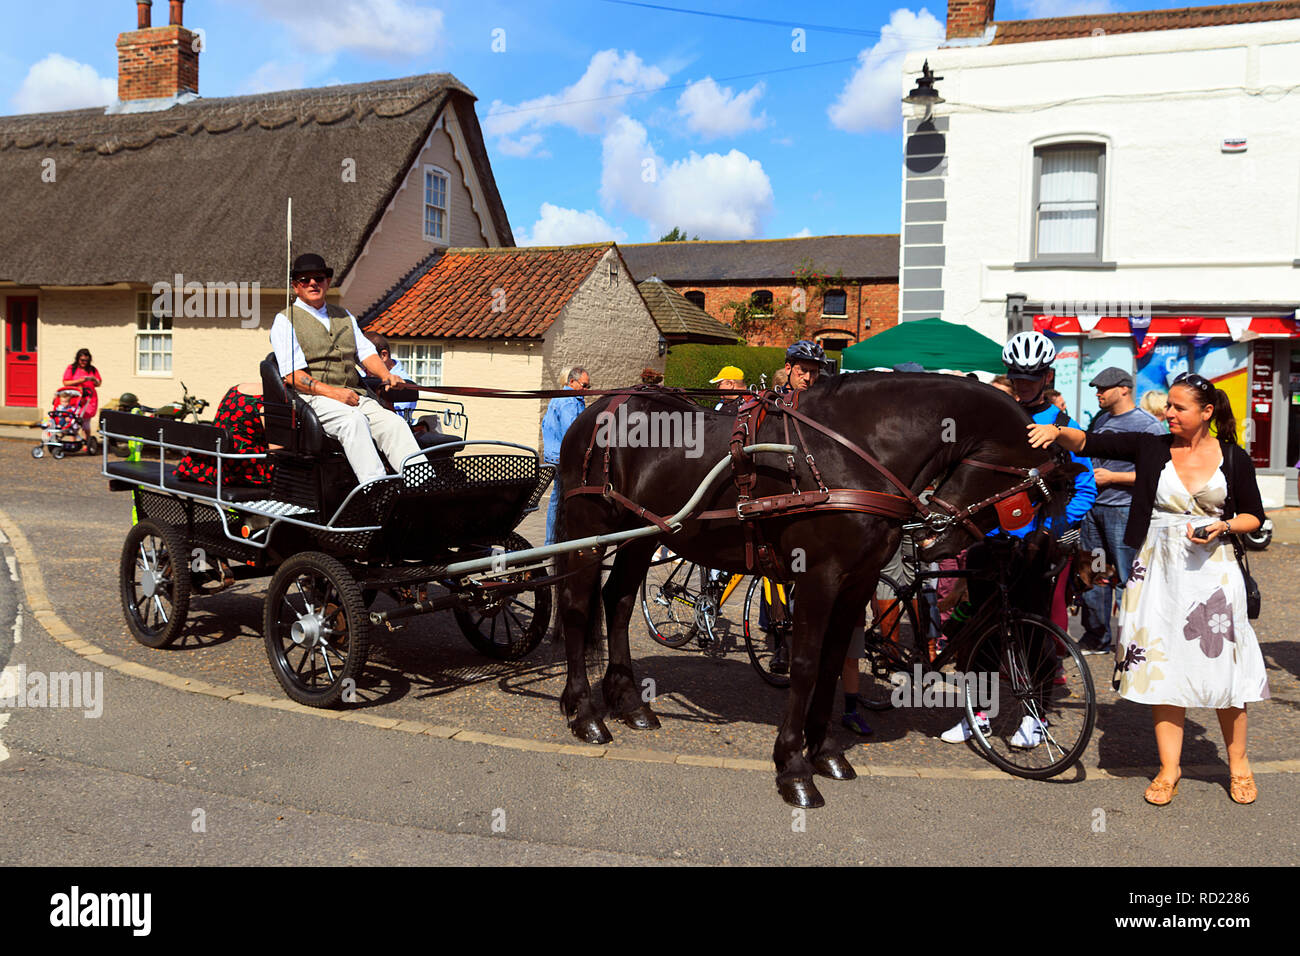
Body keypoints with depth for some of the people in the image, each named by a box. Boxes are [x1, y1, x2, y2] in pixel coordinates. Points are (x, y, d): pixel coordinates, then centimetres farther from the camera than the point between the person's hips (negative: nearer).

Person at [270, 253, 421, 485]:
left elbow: (366, 351, 20)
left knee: (394, 423, -23)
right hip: (311, 399, -5)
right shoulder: (285, 321, 7)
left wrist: (386, 375, -2)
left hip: (354, 396, 5)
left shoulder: (344, 316, 27)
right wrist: (331, 392, -18)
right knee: (354, 420, -36)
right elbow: (293, 375, -5)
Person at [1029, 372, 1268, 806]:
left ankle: (1237, 763, 23)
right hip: (1159, 568, 1)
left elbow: (1254, 516, 9)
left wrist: (1223, 526, -11)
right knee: (1163, 667, 2)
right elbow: (1090, 442, -8)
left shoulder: (1233, 457, 2)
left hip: (1212, 568, -1)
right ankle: (1169, 768, 13)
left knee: (1223, 664, 3)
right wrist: (1057, 432, -27)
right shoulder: (1152, 447, 2)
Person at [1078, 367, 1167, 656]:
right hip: (1092, 508, 7)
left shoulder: (1148, 426, -8)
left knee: (1127, 579, -5)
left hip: (1124, 510, -7)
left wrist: (1111, 477, -14)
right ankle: (1096, 639, 21)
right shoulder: (1099, 421, 15)